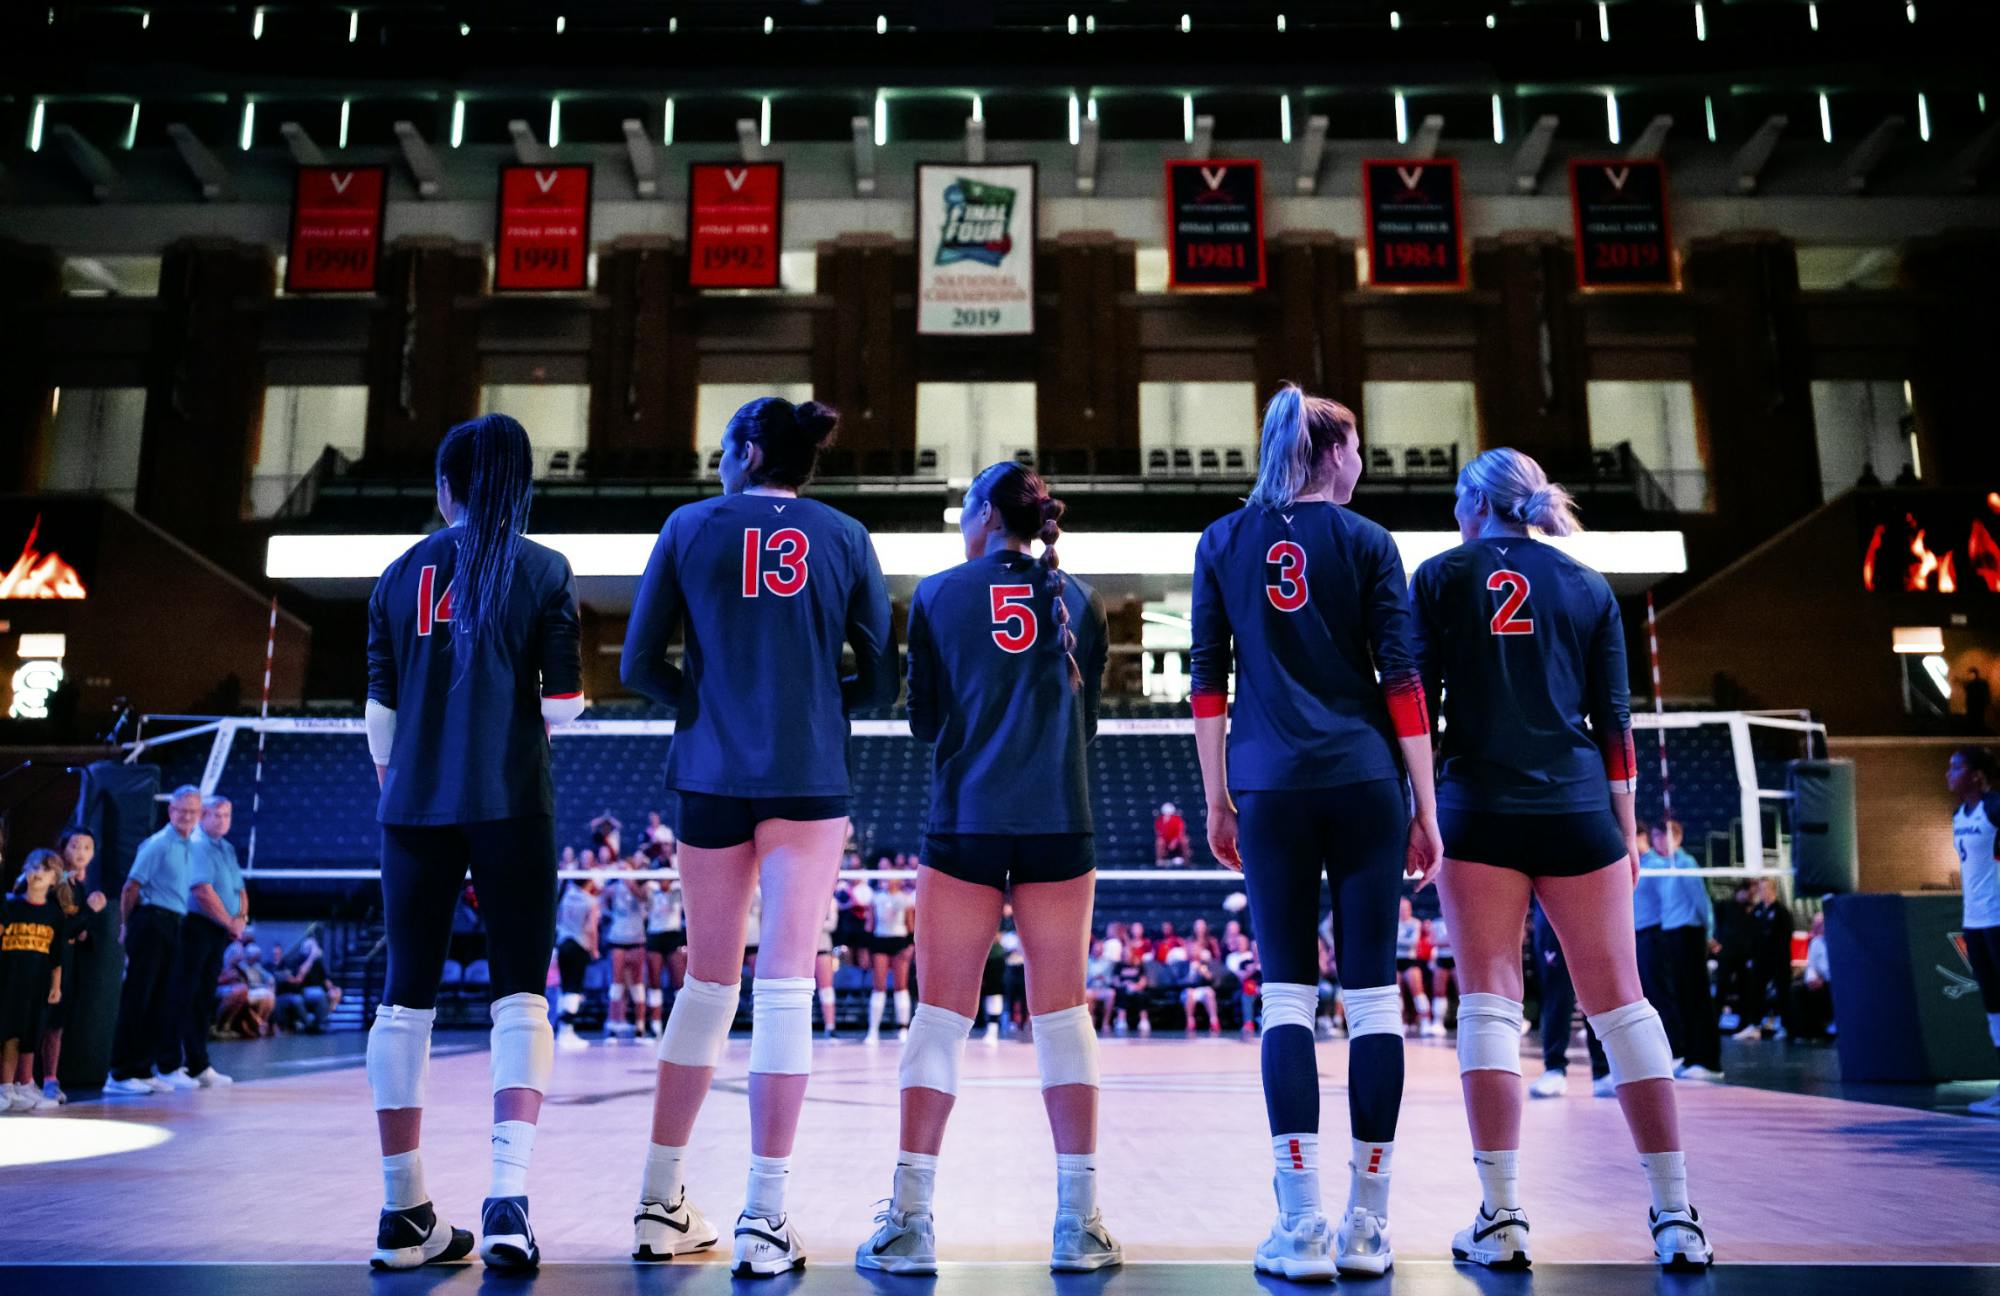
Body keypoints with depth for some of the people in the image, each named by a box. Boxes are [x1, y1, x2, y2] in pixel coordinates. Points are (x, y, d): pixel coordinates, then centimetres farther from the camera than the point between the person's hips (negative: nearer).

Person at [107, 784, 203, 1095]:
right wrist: (125, 927, -7)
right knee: (136, 999, -5)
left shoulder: (191, 846, 14)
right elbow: (131, 888, -12)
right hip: (151, 922, -8)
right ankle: (120, 1074, 0)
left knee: (162, 1002, 10)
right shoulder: (158, 844, -11)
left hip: (173, 927, 8)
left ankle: (142, 1069, 18)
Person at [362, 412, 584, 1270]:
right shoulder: (543, 570, 0)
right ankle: (508, 1195, -12)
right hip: (511, 806, -3)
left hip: (414, 812, 3)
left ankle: (405, 1214, 16)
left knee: (406, 998, 10)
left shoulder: (400, 575, 8)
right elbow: (564, 705, -4)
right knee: (520, 994, 2)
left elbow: (381, 711, 9)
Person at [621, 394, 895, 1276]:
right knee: (785, 991, 0)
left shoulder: (690, 527, 5)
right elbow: (880, 680, 3)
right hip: (809, 781, -1)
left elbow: (639, 666, 3)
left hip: (710, 781, 2)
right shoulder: (843, 537, 5)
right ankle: (764, 1220, 2)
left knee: (707, 985, 13)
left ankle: (659, 1207, 21)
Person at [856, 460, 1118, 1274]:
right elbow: (1086, 721, 11)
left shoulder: (938, 595, 2)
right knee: (1062, 1013, 6)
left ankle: (909, 1220, 7)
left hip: (964, 824, -1)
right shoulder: (1077, 600, 7)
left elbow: (924, 722, 6)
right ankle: (1079, 1223, 9)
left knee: (941, 1015, 4)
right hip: (1060, 824, 1)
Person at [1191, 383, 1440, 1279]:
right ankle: (1367, 1223, 9)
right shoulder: (1366, 541, 4)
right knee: (1371, 993, 4)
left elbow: (1207, 679, 7)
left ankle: (1302, 1225, 0)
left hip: (1270, 786, 1)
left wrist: (1216, 797, 12)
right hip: (1365, 781, -1)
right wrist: (1425, 805, 3)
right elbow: (1401, 681, 0)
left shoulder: (1223, 542, 9)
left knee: (1286, 994, 2)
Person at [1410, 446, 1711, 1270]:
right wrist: (1625, 829, 13)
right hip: (1578, 810, 2)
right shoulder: (1588, 587, 11)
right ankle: (1676, 1218, 10)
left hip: (1478, 811, -2)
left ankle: (1501, 1218, -2)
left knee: (1489, 1004, 0)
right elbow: (1614, 721, 8)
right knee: (1620, 1005, 6)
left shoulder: (1441, 577, 4)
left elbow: (1416, 703, -1)